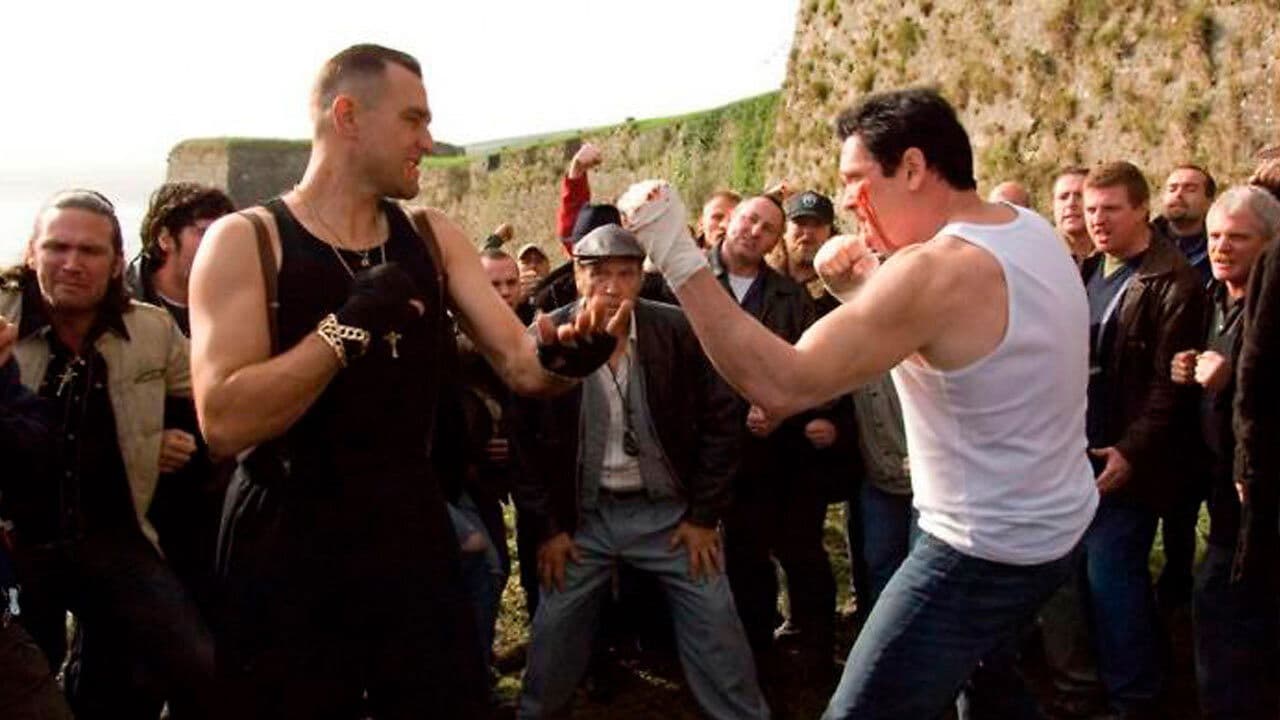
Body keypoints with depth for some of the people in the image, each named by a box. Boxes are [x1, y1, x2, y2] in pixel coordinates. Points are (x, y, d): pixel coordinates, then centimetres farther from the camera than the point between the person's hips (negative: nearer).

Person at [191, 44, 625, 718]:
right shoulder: (245, 240, -10)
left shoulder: (433, 237, 6)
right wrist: (349, 324, -24)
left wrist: (561, 356, -24)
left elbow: (521, 364, -2)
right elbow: (224, 423, -20)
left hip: (415, 543, 4)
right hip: (287, 560, -4)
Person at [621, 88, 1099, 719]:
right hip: (1054, 525, 10)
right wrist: (862, 289, -1)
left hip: (984, 550, -10)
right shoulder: (1031, 231, 2)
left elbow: (780, 386, -31)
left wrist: (677, 257, -29)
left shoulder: (934, 269, -26)